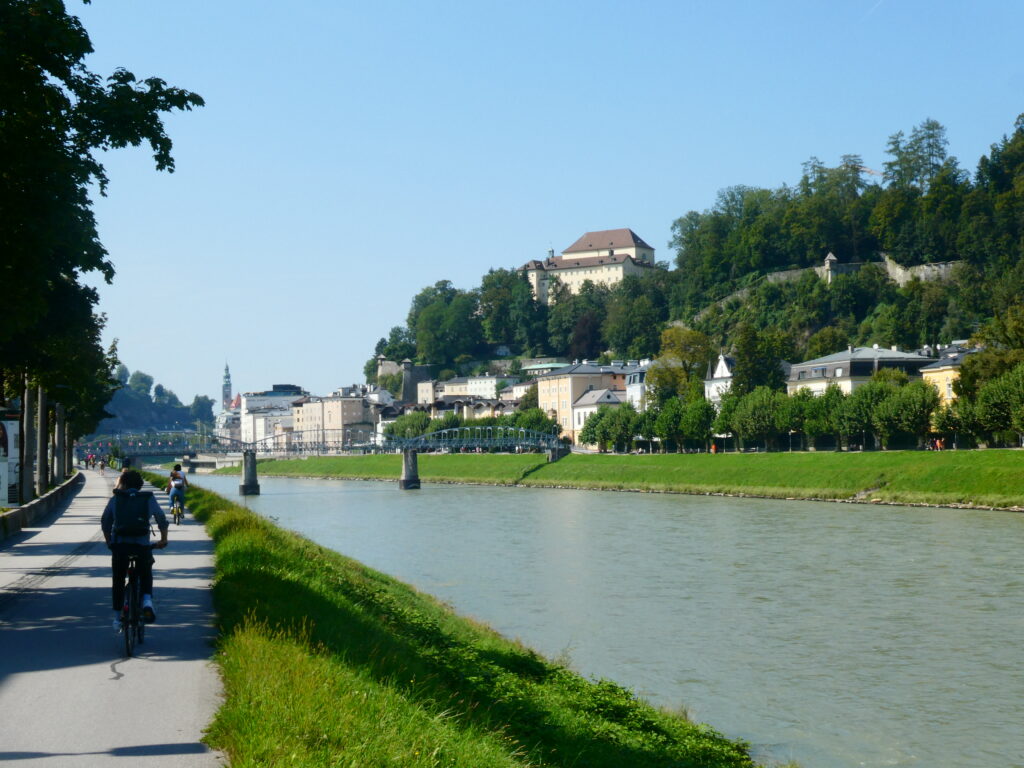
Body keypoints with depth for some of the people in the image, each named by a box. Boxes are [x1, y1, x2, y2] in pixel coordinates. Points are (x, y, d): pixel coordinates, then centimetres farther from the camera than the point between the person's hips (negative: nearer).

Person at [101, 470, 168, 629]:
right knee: (146, 574, 22)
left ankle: (117, 617, 19)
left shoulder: (115, 499, 12)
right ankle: (147, 601, -3)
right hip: (142, 545, 0)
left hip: (119, 544, 0)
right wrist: (163, 540, 25)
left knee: (118, 581, 16)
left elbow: (105, 522, 15)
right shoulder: (148, 499, 11)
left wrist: (109, 542, 27)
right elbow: (162, 520, 13)